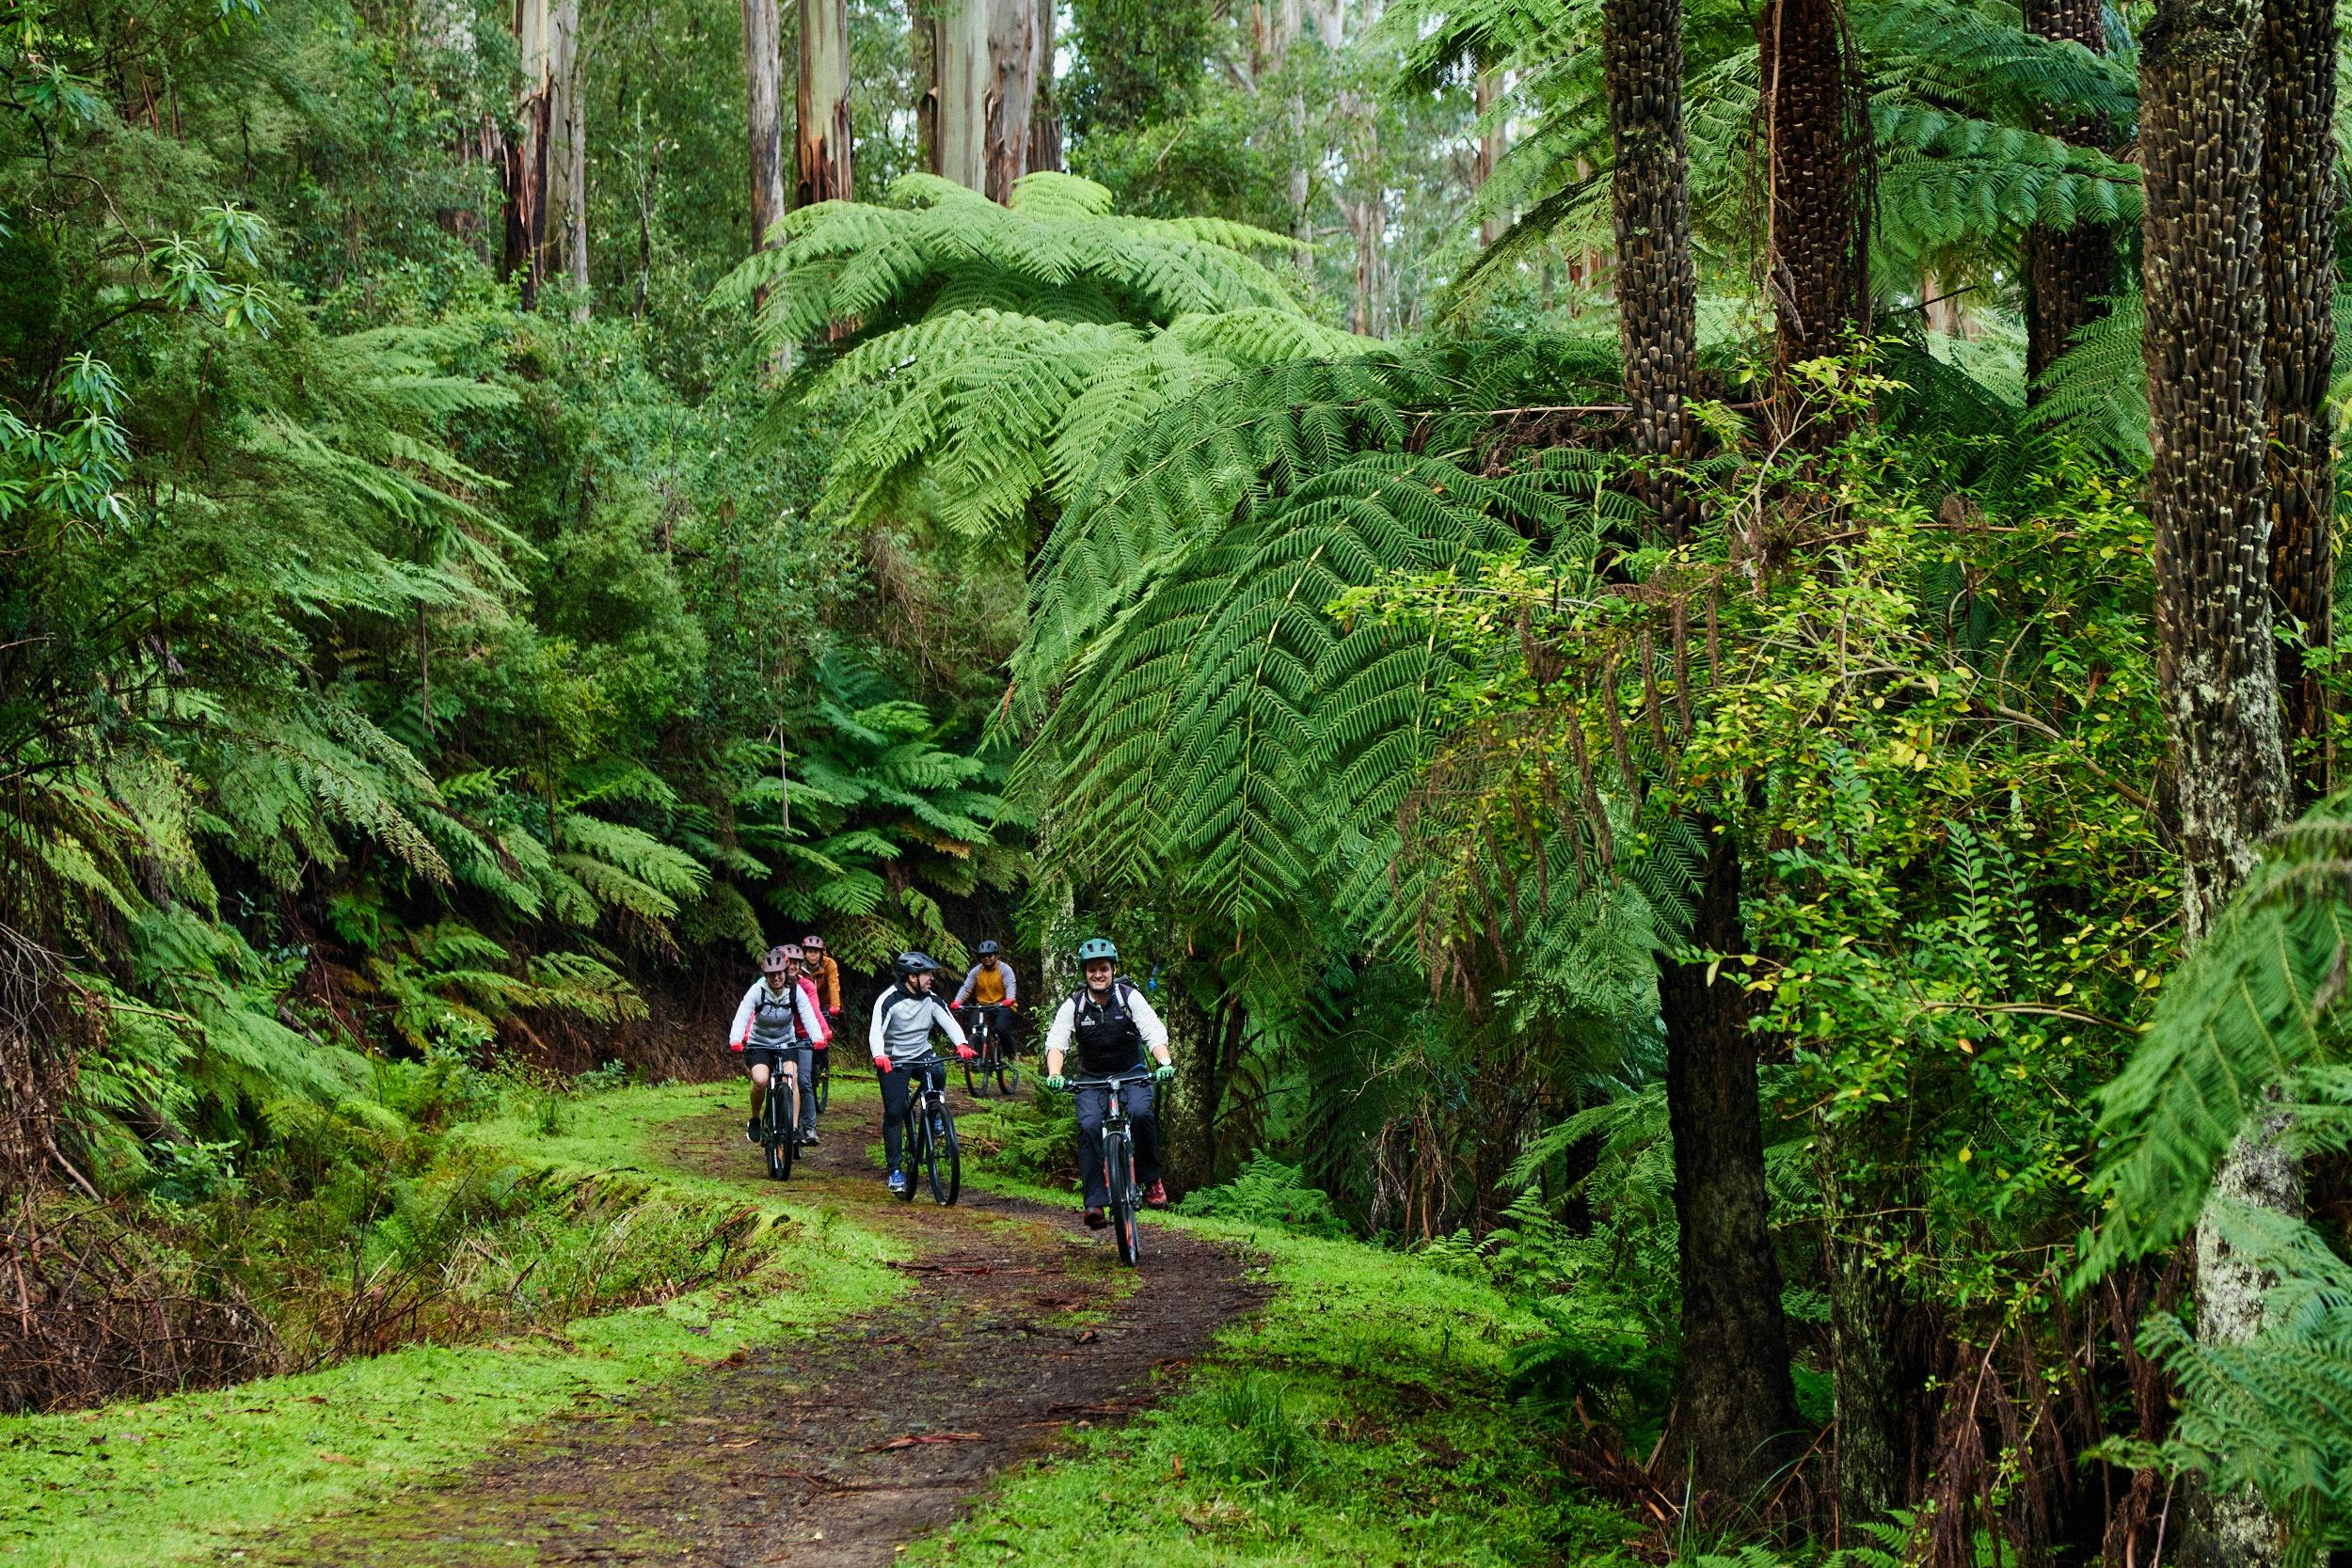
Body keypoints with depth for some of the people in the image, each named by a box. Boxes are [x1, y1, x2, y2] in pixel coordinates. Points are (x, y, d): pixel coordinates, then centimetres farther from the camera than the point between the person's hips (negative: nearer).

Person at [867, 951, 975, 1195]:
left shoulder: (931, 1000, -2)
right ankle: (895, 1170, 0)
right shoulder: (889, 1000, -16)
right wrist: (879, 1056, -47)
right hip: (893, 1061, -3)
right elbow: (876, 1031, -27)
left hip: (922, 1054, 3)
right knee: (894, 1113, -9)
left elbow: (949, 1022, -14)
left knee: (938, 1072, -31)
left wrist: (962, 1044, -35)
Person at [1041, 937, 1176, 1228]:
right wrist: (1054, 1074, -40)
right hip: (1093, 1079, 1)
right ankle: (1095, 1202, -22)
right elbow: (1056, 1042, -19)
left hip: (1132, 1074, -1)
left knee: (1140, 1112, -31)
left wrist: (1165, 1062, -41)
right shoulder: (1073, 1005, -9)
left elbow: (1155, 1033, -21)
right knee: (1089, 1126, -24)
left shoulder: (1130, 997, -11)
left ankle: (1152, 1179, -10)